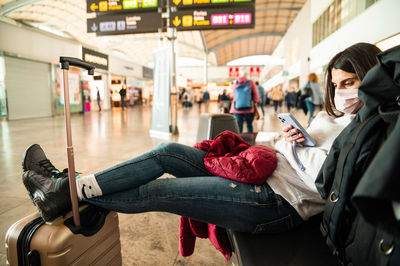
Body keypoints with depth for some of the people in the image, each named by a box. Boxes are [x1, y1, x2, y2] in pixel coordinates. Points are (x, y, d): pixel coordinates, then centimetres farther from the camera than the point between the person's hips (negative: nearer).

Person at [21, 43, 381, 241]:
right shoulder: (335, 114, 19)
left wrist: (294, 147, -8)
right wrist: (287, 139, 1)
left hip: (278, 204, -8)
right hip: (265, 174, 8)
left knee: (158, 191, -12)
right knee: (167, 153, -4)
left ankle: (68, 194, 7)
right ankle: (67, 186, 4)